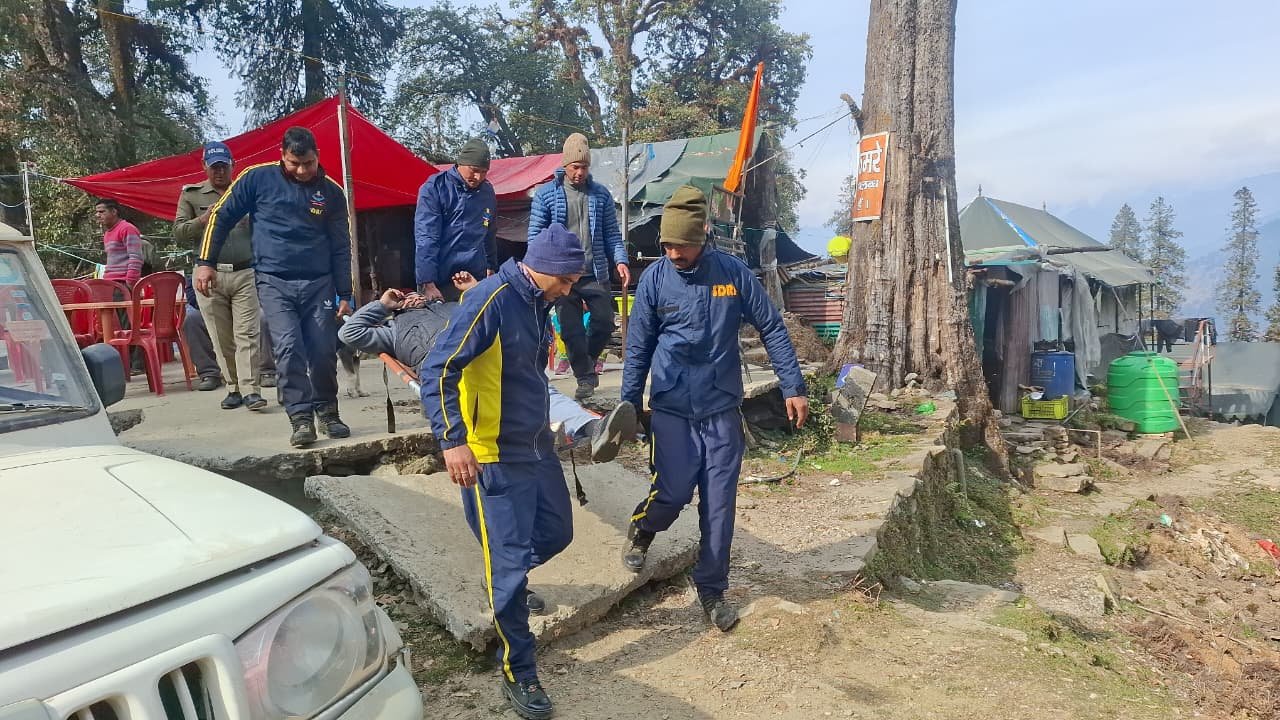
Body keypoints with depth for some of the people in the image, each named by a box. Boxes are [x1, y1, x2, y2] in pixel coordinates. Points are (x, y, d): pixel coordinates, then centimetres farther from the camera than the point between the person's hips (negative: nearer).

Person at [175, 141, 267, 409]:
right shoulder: (191, 194, 10)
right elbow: (178, 233, 6)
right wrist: (203, 220, -11)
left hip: (245, 273, -1)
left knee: (247, 334, -8)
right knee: (222, 339, 4)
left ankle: (250, 390, -10)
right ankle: (233, 389, 14)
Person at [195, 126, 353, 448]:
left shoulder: (331, 191, 5)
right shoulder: (258, 178, 0)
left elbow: (341, 247, 8)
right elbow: (221, 216, 7)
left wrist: (344, 295, 6)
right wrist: (205, 262, 1)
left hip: (318, 283, 2)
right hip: (273, 282, -1)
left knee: (324, 351, -2)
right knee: (288, 348, -14)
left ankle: (327, 412, 17)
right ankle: (301, 418, -8)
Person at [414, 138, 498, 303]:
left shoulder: (487, 191, 8)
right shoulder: (435, 188, -8)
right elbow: (425, 238, -15)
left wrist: (491, 267, 20)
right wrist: (427, 283, -22)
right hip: (439, 282, -4)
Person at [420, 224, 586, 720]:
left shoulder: (537, 304, 6)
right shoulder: (489, 302, -21)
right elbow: (436, 371, -25)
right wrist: (453, 441, -32)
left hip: (537, 448, 9)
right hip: (494, 458, -8)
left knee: (556, 532, 19)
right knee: (510, 561, -1)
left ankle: (506, 582, 48)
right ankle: (518, 674, 15)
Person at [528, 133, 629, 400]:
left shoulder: (600, 194, 7)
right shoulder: (545, 194, 2)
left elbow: (612, 233, 9)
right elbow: (535, 235, 1)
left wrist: (620, 260, -6)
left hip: (596, 274, 2)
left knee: (605, 322, 2)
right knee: (571, 330, 1)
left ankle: (587, 361, 31)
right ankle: (585, 377, 17)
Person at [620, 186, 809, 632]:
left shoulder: (733, 273, -4)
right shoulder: (654, 279, -4)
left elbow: (771, 328, 2)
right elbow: (638, 348, 3)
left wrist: (793, 387, -1)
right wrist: (628, 407, 4)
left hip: (722, 409, 1)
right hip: (671, 408, -1)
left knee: (720, 504, 5)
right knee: (674, 492, -6)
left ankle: (712, 589, 23)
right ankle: (640, 532, 30)